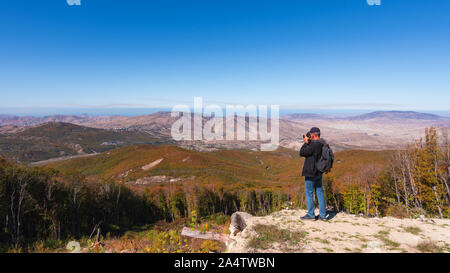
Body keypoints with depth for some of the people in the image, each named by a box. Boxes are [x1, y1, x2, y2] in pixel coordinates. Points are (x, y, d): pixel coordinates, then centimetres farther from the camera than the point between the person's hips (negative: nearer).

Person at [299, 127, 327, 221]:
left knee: (309, 193, 3)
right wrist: (308, 142, 10)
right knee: (319, 192, 13)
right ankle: (323, 215, 19)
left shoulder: (314, 144, -22)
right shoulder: (322, 144, 6)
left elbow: (301, 153, -18)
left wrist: (306, 142, -10)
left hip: (310, 173, -9)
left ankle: (311, 215, 11)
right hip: (318, 173, 9)